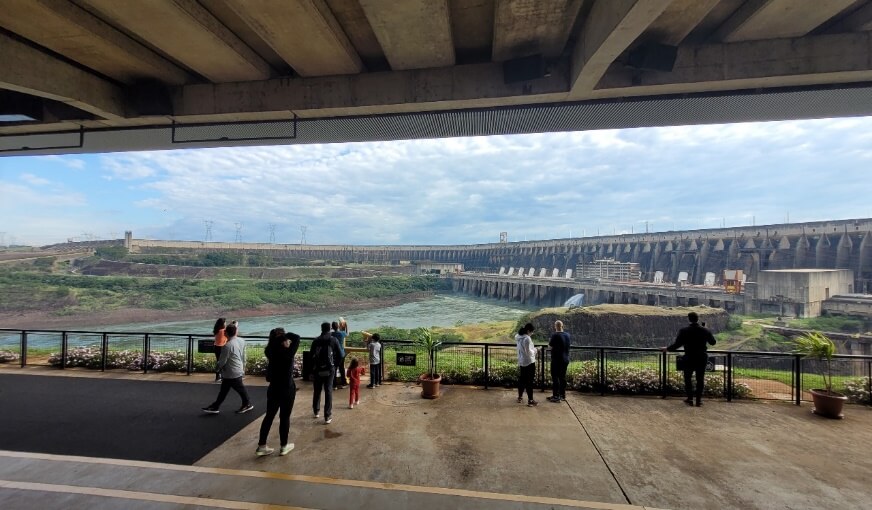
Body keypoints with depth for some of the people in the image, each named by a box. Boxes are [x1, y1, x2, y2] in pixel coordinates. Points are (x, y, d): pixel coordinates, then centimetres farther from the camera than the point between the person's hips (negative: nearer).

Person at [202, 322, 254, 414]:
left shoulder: (228, 345, -27)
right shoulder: (242, 341, -3)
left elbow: (222, 361, -17)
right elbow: (243, 357, 8)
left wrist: (218, 366, 6)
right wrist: (243, 368, 20)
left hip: (232, 373, -8)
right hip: (239, 370, 8)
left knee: (240, 389, 10)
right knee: (223, 390, 19)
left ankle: (247, 404, 26)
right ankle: (215, 406, 30)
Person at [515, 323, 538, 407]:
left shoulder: (518, 337, 4)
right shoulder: (527, 338, -22)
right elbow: (528, 352, -21)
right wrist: (535, 350, -4)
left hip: (521, 361, 8)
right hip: (529, 362, -8)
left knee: (522, 379, 18)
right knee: (529, 381, -1)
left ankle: (520, 397, 28)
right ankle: (530, 401, 5)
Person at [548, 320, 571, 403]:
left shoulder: (555, 335, -17)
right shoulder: (567, 335, 3)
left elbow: (550, 346, -11)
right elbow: (570, 343, 18)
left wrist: (549, 341, 8)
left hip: (557, 360, -7)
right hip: (565, 360, 7)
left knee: (555, 378, -2)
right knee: (563, 377, 15)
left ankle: (556, 397, -2)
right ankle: (563, 395, 22)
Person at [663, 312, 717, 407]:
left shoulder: (684, 331, -13)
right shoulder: (705, 331, -5)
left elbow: (677, 344, -12)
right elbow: (713, 342, 8)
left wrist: (667, 348, 3)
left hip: (689, 359, -2)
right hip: (702, 359, 2)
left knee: (688, 378, 12)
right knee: (700, 379, 10)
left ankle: (690, 399, 12)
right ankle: (699, 400, 13)